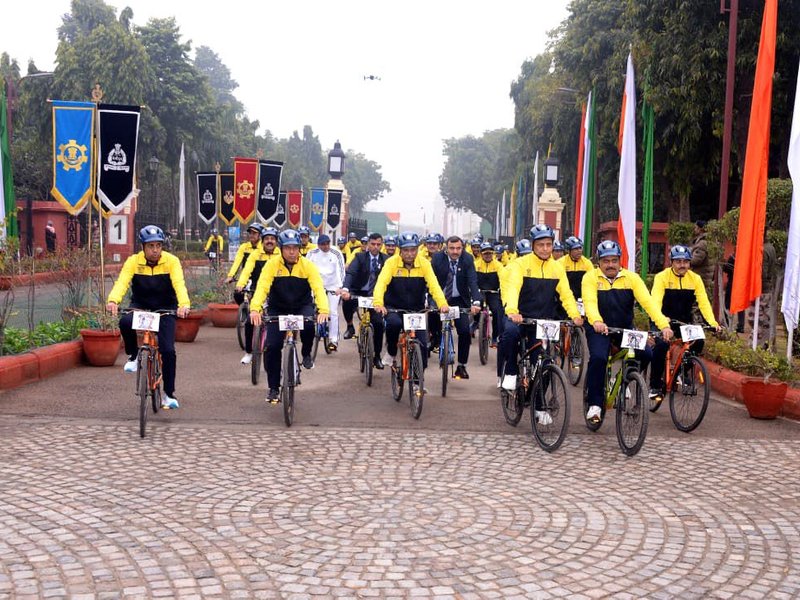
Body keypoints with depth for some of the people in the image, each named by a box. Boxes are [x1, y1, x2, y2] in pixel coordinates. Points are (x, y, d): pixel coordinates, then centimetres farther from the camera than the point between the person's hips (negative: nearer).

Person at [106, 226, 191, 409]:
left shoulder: (171, 261, -16)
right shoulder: (133, 261, -13)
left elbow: (179, 284, -30)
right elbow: (122, 282, -28)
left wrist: (184, 304, -50)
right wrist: (113, 301, -48)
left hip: (165, 309, -1)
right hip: (140, 306, 1)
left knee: (168, 351, -12)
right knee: (125, 322, -34)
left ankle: (169, 394, 6)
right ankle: (134, 356, -4)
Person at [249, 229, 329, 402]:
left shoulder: (307, 265, -15)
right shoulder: (272, 265, -16)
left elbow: (318, 288, -26)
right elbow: (262, 287, -26)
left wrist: (323, 310, -44)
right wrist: (255, 309, -44)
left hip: (302, 307, 0)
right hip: (278, 309, 0)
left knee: (309, 324, -34)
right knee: (272, 346, -11)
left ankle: (306, 354, -1)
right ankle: (273, 388, 6)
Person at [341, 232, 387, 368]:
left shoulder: (386, 260, -1)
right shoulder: (360, 257, -5)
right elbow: (350, 273, -20)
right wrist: (345, 289, -39)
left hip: (375, 296, 1)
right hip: (358, 292, -1)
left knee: (378, 323, -9)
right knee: (347, 301, -34)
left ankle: (377, 356, 8)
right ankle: (350, 326, -6)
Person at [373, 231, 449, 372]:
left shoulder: (424, 264, -9)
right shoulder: (391, 263, -13)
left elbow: (434, 285, -19)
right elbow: (381, 283, -25)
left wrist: (442, 304, -37)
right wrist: (378, 304, -43)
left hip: (416, 309, 2)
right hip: (394, 307, -2)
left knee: (422, 343, -8)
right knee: (393, 323, -33)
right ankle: (392, 354, -6)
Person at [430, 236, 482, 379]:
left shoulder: (467, 259, -12)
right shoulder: (437, 258, -13)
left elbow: (473, 281, -20)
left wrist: (476, 302, -34)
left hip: (459, 300, 0)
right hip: (439, 299, 0)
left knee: (465, 331, -11)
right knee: (433, 327, -12)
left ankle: (461, 366, 2)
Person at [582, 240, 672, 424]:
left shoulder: (631, 278, -6)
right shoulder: (591, 277, -11)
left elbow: (647, 301, -16)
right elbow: (590, 302, -27)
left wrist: (664, 325, -30)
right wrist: (597, 322, -49)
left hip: (625, 328, 3)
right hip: (599, 329, -3)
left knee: (646, 354, -18)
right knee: (598, 357, -28)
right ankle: (595, 404, -12)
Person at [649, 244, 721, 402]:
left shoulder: (695, 279, -5)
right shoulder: (662, 277, -15)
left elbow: (703, 302, -12)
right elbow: (656, 301, -27)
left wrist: (713, 322, -28)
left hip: (684, 321, 3)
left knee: (698, 341, -20)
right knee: (661, 345, -27)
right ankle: (655, 386, -12)